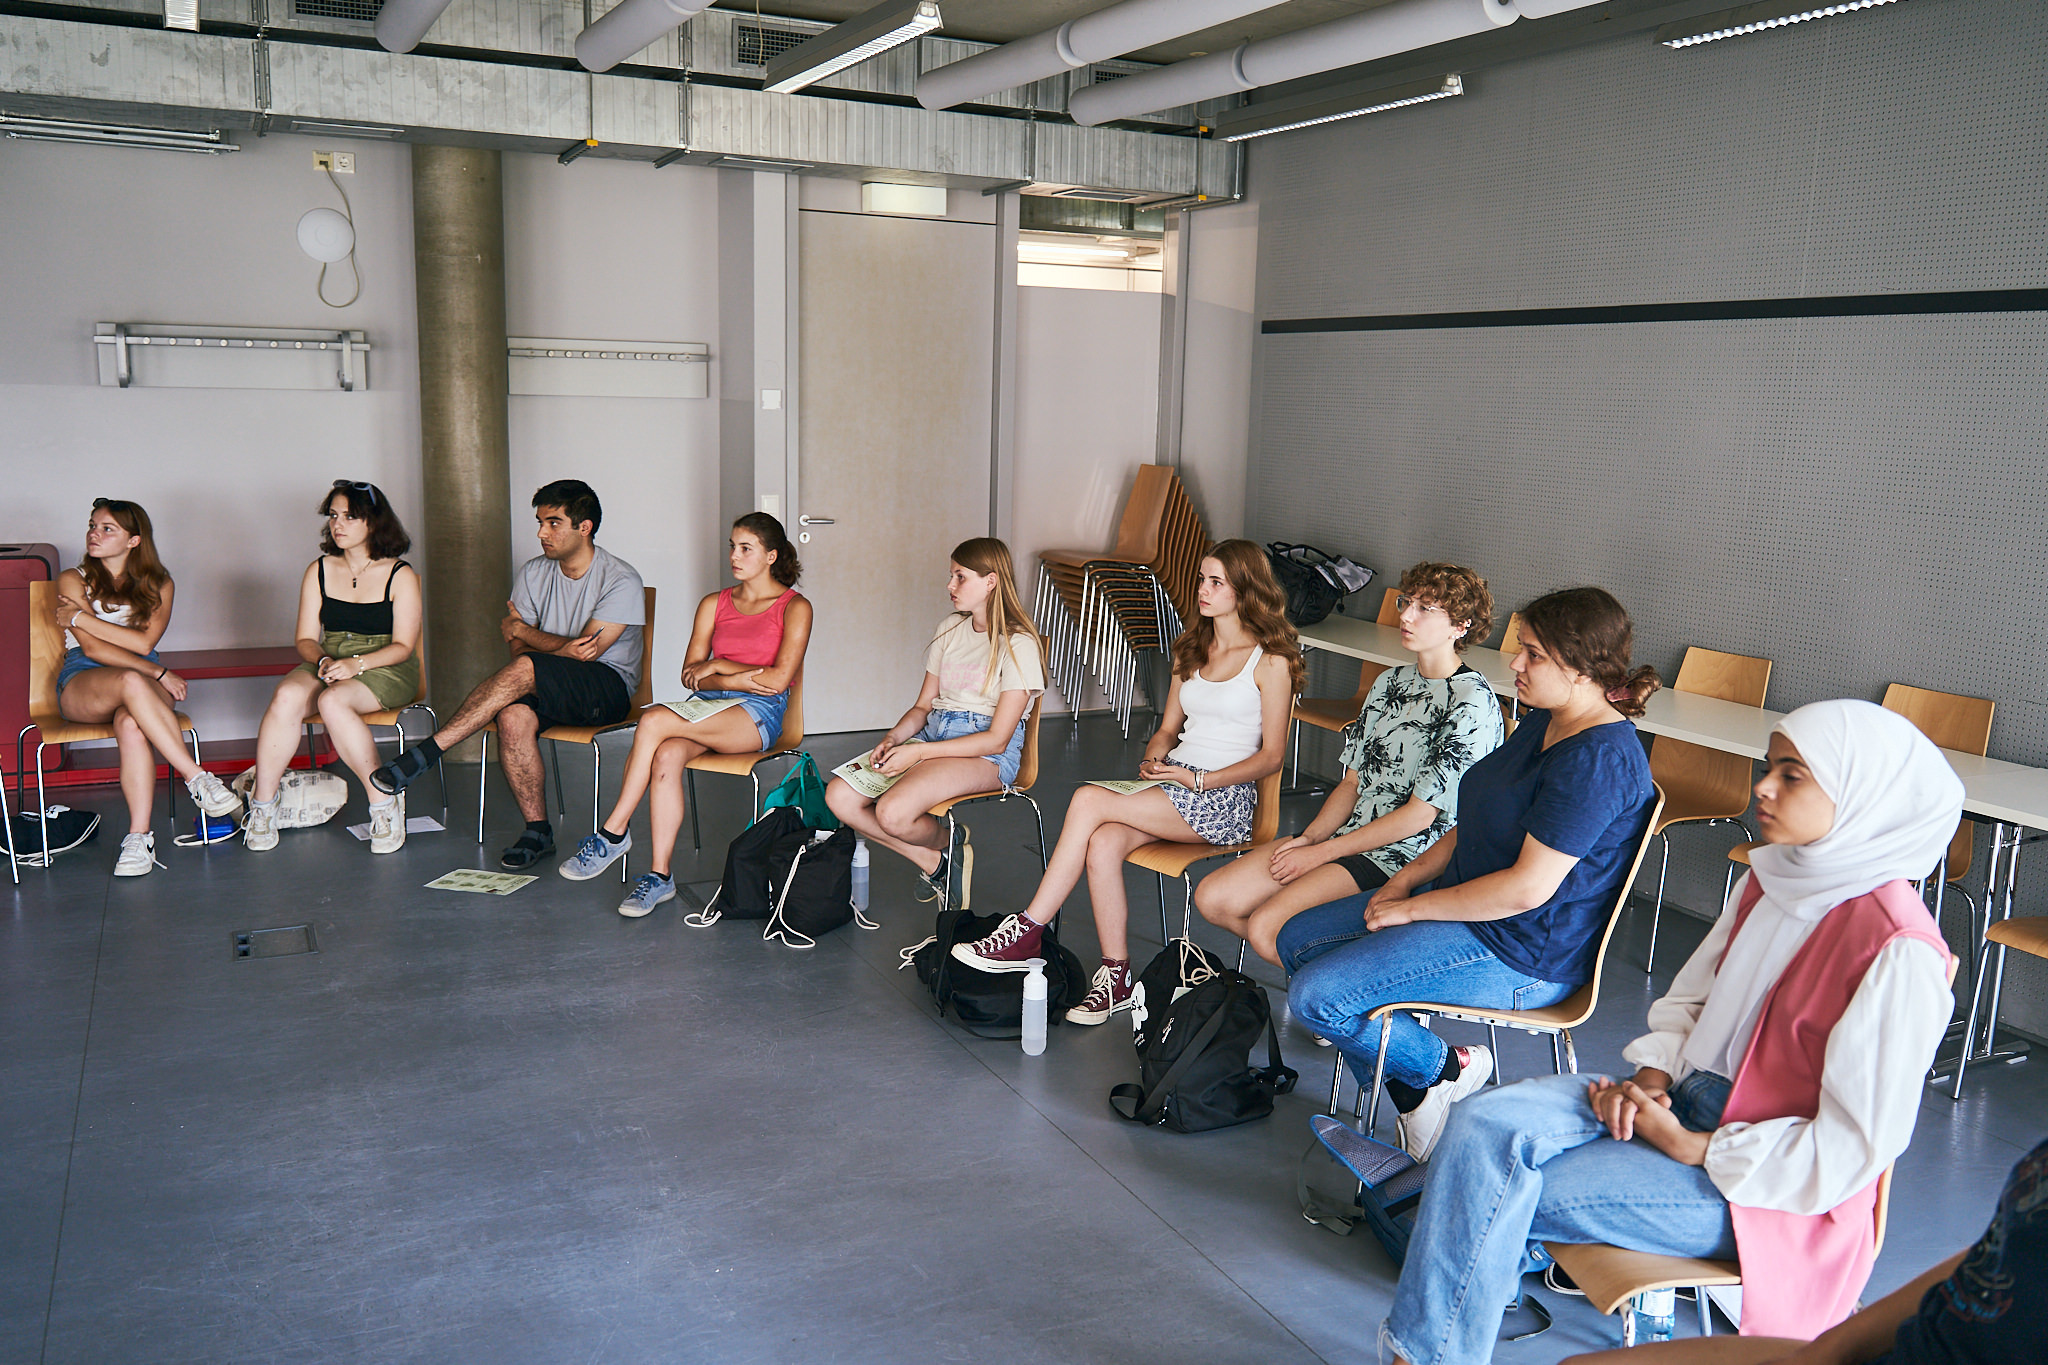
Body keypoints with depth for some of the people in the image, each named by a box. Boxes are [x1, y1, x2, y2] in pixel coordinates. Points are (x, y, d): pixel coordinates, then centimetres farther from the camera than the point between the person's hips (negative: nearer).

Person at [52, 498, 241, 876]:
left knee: (131, 723, -37)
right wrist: (157, 672, -13)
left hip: (145, 682, 1)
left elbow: (144, 642, -2)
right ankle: (197, 778, -40)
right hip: (82, 682, -1)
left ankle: (139, 837, -44)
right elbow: (92, 648, -4)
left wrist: (81, 618, -4)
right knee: (131, 680, -39)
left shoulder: (159, 585, 15)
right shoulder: (74, 580, 10)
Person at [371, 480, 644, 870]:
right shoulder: (532, 574, 10)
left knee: (525, 669, -32)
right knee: (513, 715, -31)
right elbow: (517, 647, 3)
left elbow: (588, 651, -15)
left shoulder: (622, 581, -8)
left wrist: (522, 630, -1)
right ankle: (537, 831, -22)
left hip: (607, 689, -5)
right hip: (545, 690, 5)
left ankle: (424, 753, -27)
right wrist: (561, 650, -20)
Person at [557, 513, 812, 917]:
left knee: (654, 720, -30)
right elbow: (690, 675, 11)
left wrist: (718, 665, -1)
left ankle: (614, 832, -21)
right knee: (666, 755, -32)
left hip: (758, 714, -5)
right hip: (707, 706, 5)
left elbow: (778, 679, -7)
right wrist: (738, 679, -7)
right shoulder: (714, 604, 20)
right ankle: (659, 874, -32)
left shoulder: (794, 607, 5)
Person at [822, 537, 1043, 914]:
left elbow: (997, 739, -14)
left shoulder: (1019, 644, -9)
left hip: (985, 754, -8)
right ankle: (934, 862, -1)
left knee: (893, 813, -32)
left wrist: (918, 752, -18)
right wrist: (895, 737, -5)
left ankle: (948, 842, 4)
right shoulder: (950, 628, 15)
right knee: (839, 796, -13)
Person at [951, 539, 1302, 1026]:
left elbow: (1272, 755, -5)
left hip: (1224, 798, -6)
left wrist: (1198, 779, -14)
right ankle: (1115, 978, -17)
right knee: (1103, 844, -27)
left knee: (1087, 801, -25)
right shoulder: (1192, 647, 17)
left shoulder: (1271, 660, -4)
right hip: (1173, 782, 6)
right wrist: (1153, 757, -2)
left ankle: (1026, 934, -19)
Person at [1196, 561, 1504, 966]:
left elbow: (1421, 814, -16)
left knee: (1265, 927, -24)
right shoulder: (1389, 682, 13)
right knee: (1212, 898, -4)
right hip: (1352, 834, 9)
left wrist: (1321, 852, -13)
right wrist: (1309, 838, -4)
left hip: (1404, 856, -8)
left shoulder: (1471, 702, -13)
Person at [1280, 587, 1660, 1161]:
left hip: (1522, 956, -11)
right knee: (1298, 940, 7)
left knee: (1316, 996, -20)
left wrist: (1413, 908, -17)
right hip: (1466, 904, 11)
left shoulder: (1597, 760, -24)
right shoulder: (1544, 722, 9)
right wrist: (1408, 877, 3)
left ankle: (1443, 1067, 6)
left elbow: (1527, 887, -27)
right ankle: (1413, 1100, 10)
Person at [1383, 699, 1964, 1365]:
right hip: (1689, 1100, 7)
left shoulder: (1899, 953, -21)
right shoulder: (1772, 875, 4)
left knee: (1503, 1196, -19)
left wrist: (1688, 1148, -16)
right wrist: (1651, 1075, -4)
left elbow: (1853, 1149, -19)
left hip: (1769, 1189, -7)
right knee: (1485, 1122, -17)